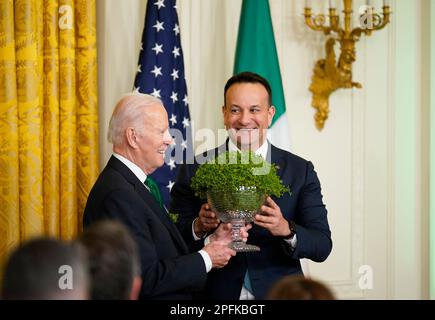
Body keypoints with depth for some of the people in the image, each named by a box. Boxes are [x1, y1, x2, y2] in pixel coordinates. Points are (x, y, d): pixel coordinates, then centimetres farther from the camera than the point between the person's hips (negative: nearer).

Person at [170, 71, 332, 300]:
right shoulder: (195, 169, -4)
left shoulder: (300, 171, -3)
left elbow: (322, 247, -8)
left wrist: (286, 230, -26)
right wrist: (198, 227, -24)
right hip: (216, 294, -1)